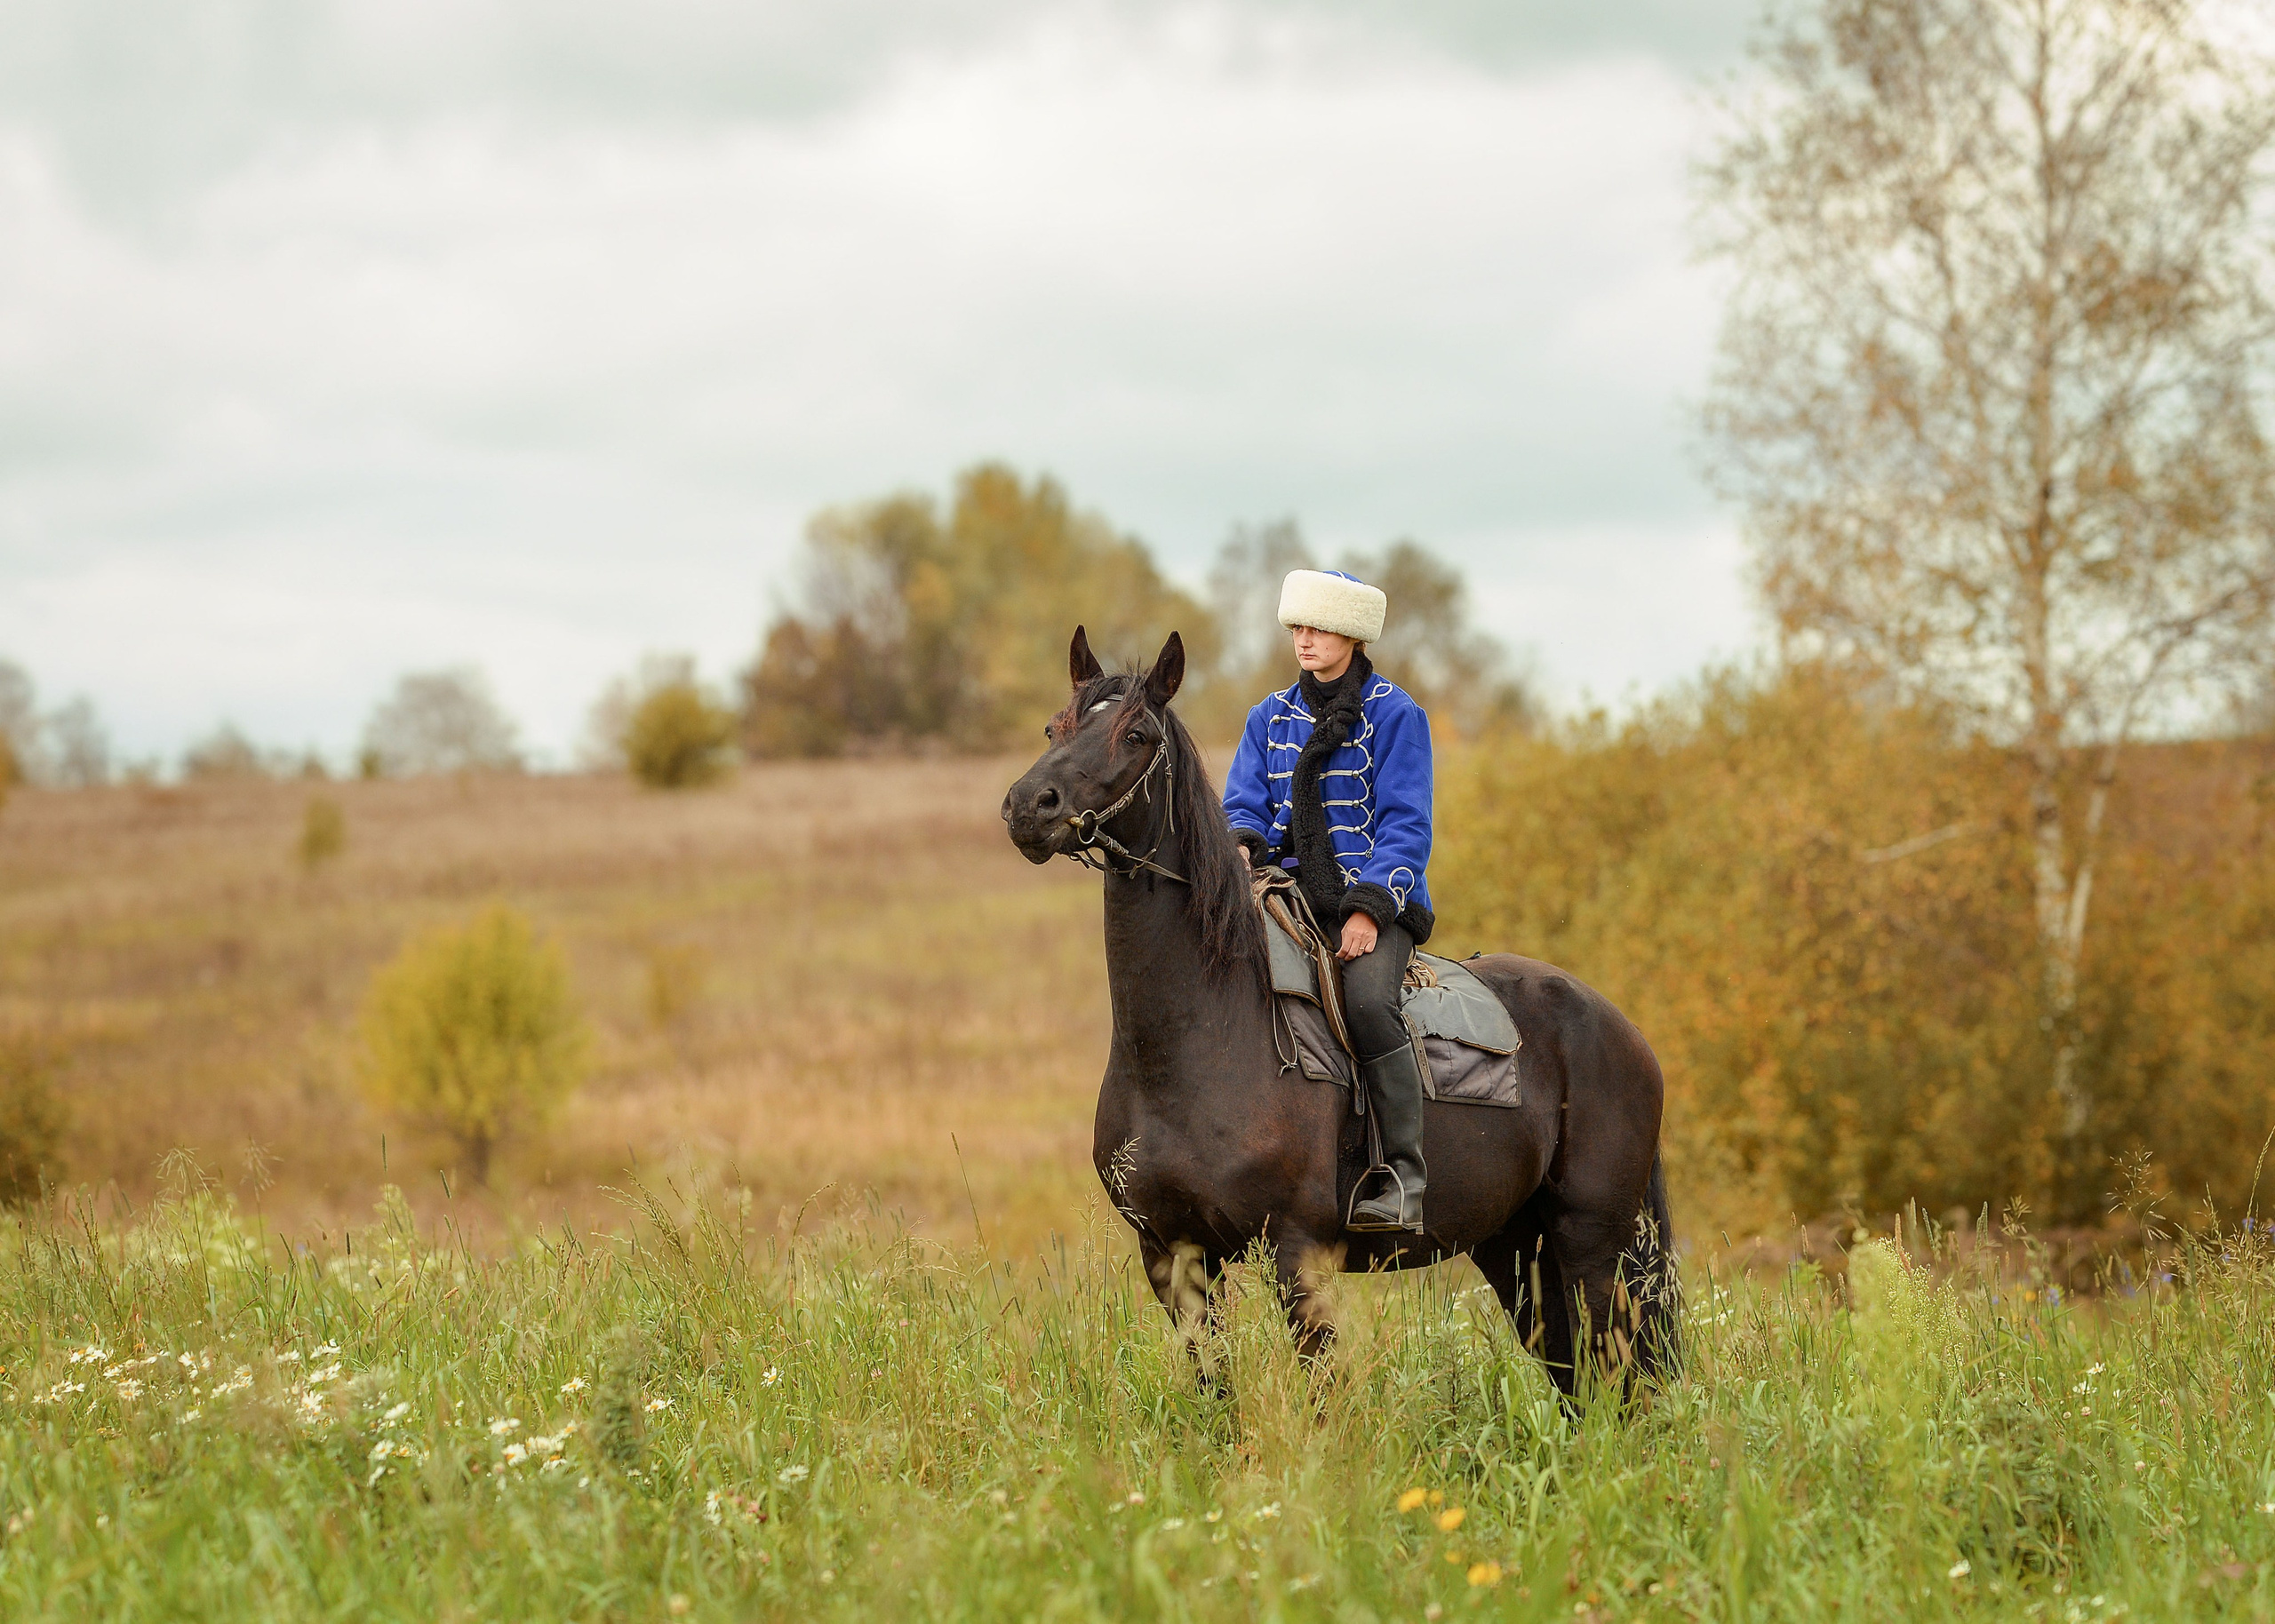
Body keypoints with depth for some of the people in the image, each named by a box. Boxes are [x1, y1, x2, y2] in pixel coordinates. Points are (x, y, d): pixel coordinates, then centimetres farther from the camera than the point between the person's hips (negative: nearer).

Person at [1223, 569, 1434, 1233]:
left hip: (1376, 901, -5)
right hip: (1292, 897, 5)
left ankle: (1404, 1173, -30)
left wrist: (1368, 907, -18)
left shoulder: (1395, 715, 0)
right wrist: (1242, 846, -11)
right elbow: (1245, 803, 14)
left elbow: (1405, 828, -5)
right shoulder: (1271, 718, 15)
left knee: (1365, 998, -33)